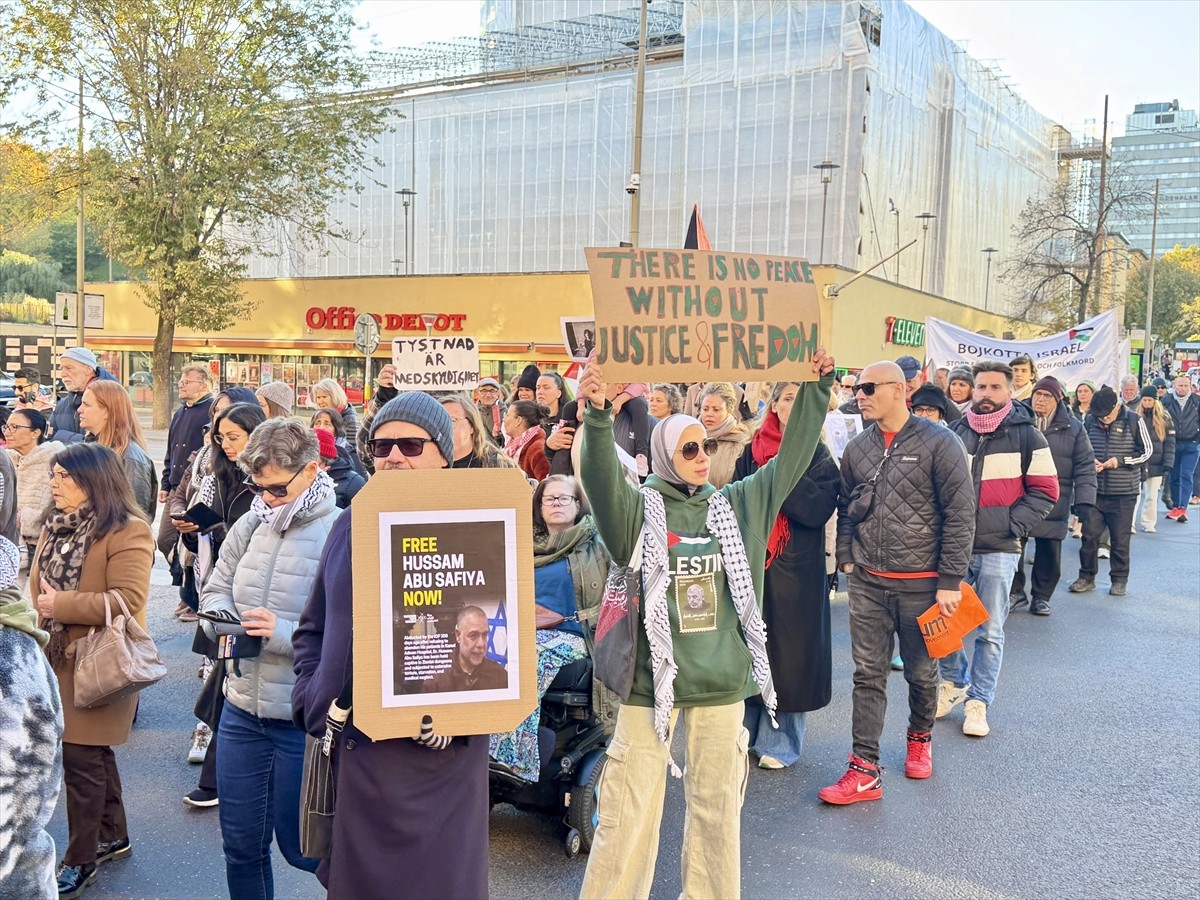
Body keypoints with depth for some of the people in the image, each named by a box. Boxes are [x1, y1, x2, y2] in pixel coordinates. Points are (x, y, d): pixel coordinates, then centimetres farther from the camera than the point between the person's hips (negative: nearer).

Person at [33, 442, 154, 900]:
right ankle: (113, 834, 33)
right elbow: (38, 585, 16)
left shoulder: (127, 531, -16)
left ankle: (81, 858, 13)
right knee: (94, 751, 18)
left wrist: (61, 605, -21)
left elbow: (129, 599, -24)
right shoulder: (57, 526, 11)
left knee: (82, 756, -2)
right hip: (57, 656, 8)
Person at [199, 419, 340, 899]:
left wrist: (284, 633, -27)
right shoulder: (250, 525, 2)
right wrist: (222, 619, -8)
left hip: (305, 719, -6)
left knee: (302, 846, 11)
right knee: (241, 845, 18)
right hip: (241, 710, 6)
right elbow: (215, 589, 14)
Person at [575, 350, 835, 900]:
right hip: (651, 676, -4)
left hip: (723, 679, 4)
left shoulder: (737, 504, 6)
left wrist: (816, 389, 1)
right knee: (629, 808, 3)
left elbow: (791, 458, 6)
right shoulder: (639, 509, -6)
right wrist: (597, 416, -40)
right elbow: (601, 477, -24)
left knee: (718, 802, 17)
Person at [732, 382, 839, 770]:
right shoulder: (752, 451, 6)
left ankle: (780, 740, 16)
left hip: (797, 567, -2)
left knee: (788, 648, 2)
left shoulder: (819, 457, -1)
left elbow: (819, 509, -15)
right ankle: (744, 731, 23)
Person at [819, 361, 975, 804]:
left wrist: (950, 580, -12)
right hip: (867, 583, 4)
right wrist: (846, 558, 6)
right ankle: (865, 770, 8)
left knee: (921, 671, 14)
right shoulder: (857, 448, 5)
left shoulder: (939, 443, -10)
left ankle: (920, 738, 40)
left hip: (921, 583, -3)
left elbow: (960, 515, -11)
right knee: (868, 674, 3)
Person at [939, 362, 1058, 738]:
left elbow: (1045, 490, -1)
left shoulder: (1025, 435, -1)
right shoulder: (955, 432, 7)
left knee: (989, 631, 4)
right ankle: (953, 682, 31)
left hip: (998, 549, -2)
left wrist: (1014, 525, -10)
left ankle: (978, 702, 17)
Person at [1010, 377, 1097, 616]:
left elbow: (1085, 467, 1)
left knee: (1049, 553, 6)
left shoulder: (1073, 428, 2)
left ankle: (1041, 596, 22)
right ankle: (1015, 592, 19)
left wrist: (1084, 501, -7)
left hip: (1054, 504, 0)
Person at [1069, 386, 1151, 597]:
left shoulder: (1134, 421, -7)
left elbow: (1146, 451, -1)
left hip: (1123, 493, -2)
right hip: (1094, 490, 2)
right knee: (1089, 535, 5)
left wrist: (1120, 460, -14)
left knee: (1120, 539, 7)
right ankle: (1087, 577, 17)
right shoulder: (1090, 420, -1)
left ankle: (1119, 580, 20)